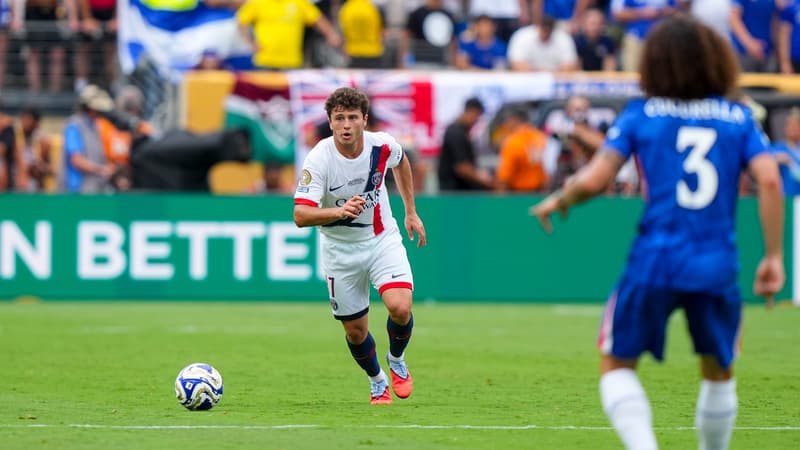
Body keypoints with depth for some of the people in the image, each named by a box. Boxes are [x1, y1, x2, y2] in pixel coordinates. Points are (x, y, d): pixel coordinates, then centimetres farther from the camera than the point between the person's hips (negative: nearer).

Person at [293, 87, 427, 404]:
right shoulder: (319, 159, -24)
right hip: (340, 248, -1)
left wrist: (411, 212, 16)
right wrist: (340, 212, -48)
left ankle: (396, 361, 11)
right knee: (355, 330, 6)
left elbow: (401, 163, 12)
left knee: (400, 307, -21)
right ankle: (377, 382, 37)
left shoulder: (383, 146, -15)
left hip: (382, 239, 1)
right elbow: (300, 215, -31)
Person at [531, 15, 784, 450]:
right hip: (717, 267, 2)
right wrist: (774, 257, -1)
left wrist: (557, 201, 16)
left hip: (654, 263, -2)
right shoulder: (737, 117, 7)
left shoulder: (640, 114, 4)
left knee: (617, 365, 12)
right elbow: (769, 181, -5)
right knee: (719, 370, 23)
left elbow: (593, 181, -4)